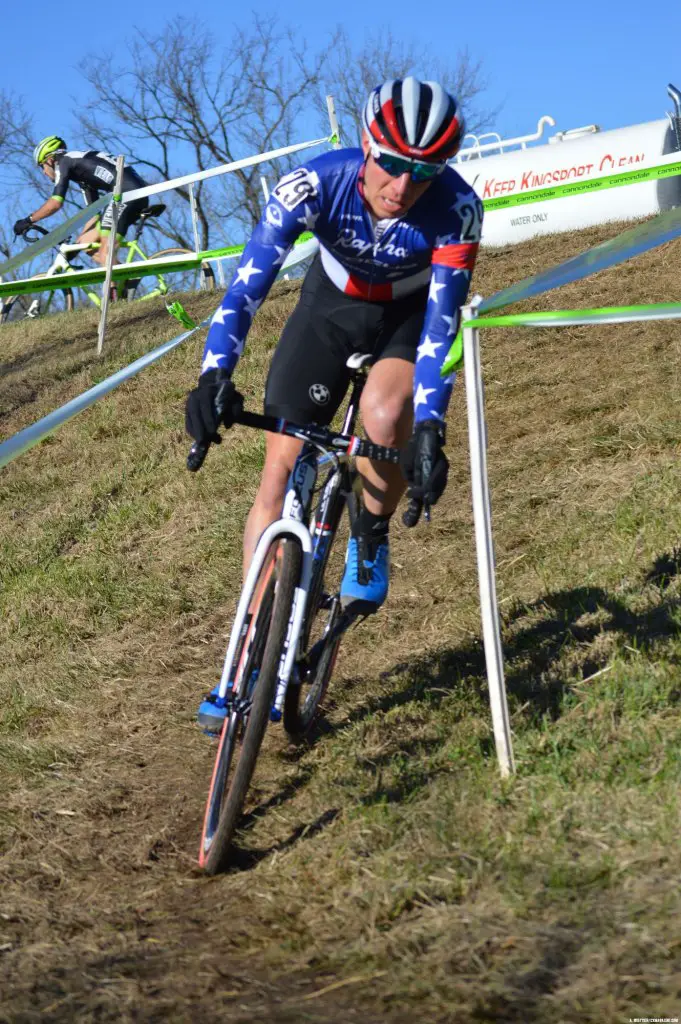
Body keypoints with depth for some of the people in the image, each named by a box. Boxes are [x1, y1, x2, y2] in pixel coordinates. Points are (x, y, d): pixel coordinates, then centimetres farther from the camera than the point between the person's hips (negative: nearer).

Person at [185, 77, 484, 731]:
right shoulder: (314, 185, -31)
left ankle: (371, 536, -2)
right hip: (331, 305, 1)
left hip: (411, 315, -1)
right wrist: (214, 376, -48)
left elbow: (442, 321, -32)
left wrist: (429, 429, -42)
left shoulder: (457, 210, -32)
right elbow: (250, 281, -35)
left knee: (385, 417, -35)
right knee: (281, 467, -7)